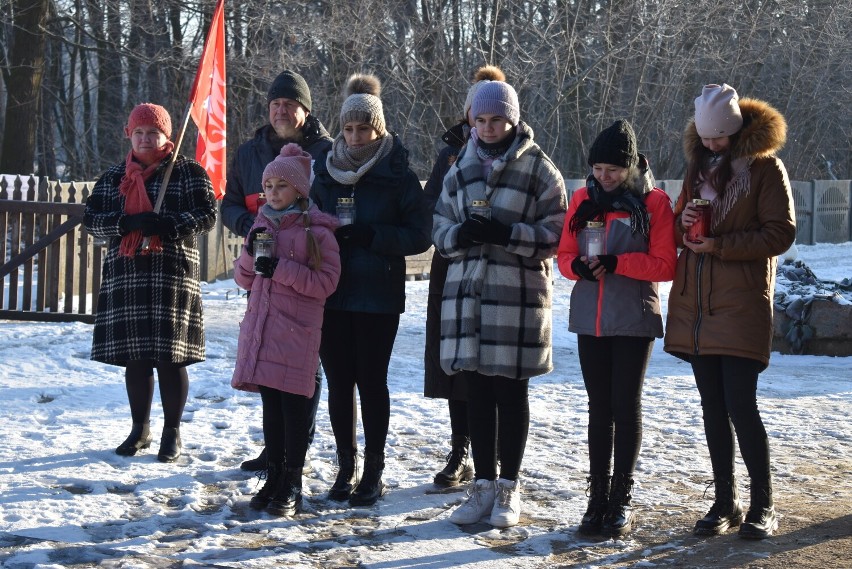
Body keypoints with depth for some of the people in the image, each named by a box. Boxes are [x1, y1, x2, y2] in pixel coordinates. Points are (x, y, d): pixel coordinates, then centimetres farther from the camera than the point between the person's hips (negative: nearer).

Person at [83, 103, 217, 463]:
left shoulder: (188, 172, 4)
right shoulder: (114, 177, 14)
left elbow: (206, 215, -4)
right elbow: (91, 218, 8)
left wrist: (169, 225, -20)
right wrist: (127, 222, -11)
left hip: (173, 274, -3)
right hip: (125, 274, 4)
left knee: (170, 356, -2)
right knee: (134, 357, 8)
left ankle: (172, 433, 11)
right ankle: (140, 429, 22)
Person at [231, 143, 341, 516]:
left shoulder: (316, 231, -5)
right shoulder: (261, 226, 14)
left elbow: (325, 282, -12)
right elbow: (243, 279, 15)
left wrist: (281, 268, -18)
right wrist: (250, 254, -5)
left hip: (297, 331, -6)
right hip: (260, 327, 6)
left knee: (294, 405, -2)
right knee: (270, 404, 10)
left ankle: (292, 486, 5)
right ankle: (274, 476, 19)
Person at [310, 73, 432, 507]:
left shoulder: (398, 176, -2)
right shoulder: (326, 171, 8)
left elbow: (418, 237, -5)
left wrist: (370, 236, -18)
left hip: (378, 295, -3)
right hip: (332, 292, 3)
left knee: (371, 381, 1)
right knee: (338, 381, 6)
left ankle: (373, 471, 11)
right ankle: (346, 467, 17)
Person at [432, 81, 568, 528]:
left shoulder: (539, 169, -2)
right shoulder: (460, 168, 12)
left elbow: (555, 233, -6)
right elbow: (439, 227, 12)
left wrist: (506, 234, -19)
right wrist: (460, 233, -10)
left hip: (519, 291, -4)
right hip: (466, 289, 4)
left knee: (510, 390, 3)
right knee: (476, 389, 7)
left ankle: (509, 488, 13)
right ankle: (483, 484, 17)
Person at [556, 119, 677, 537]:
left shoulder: (654, 201, -5)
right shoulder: (583, 199, 7)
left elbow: (665, 265, -9)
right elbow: (564, 254, 9)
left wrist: (616, 263, -19)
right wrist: (578, 266, -13)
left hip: (634, 319, -4)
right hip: (590, 319, 4)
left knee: (626, 407, 0)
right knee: (599, 408, 8)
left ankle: (621, 499, 8)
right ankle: (598, 498, 13)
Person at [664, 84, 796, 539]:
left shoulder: (765, 167, -4)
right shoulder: (699, 165, 16)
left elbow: (781, 233, -10)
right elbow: (680, 227, 21)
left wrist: (721, 244, -17)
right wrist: (683, 224, -2)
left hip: (742, 305, -6)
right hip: (695, 305, 6)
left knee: (741, 406, -9)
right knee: (712, 408, 9)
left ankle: (762, 506, 2)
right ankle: (725, 502, 18)